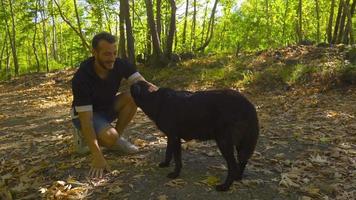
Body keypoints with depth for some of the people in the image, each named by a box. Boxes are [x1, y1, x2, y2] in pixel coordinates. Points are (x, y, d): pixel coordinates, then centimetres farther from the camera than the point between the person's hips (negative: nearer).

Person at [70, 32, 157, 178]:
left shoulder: (120, 65, -18)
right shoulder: (81, 77, -32)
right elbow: (86, 119, -35)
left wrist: (150, 87, -53)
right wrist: (97, 156, -42)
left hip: (107, 108, 6)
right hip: (84, 114, -5)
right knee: (110, 137, -34)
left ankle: (117, 138, -5)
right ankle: (83, 135, 1)